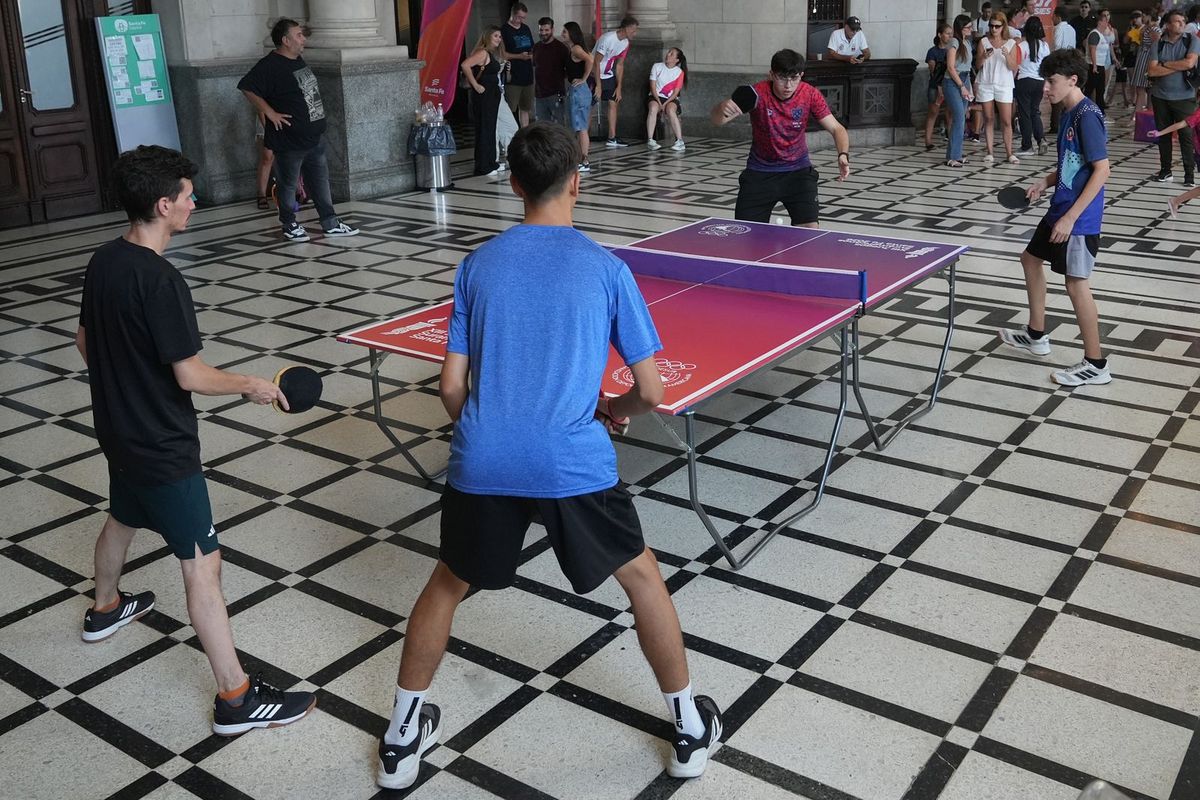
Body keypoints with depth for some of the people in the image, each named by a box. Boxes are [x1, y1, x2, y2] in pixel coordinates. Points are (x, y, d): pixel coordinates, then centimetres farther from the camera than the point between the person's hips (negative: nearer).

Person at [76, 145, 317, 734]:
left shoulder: (102, 262, 0)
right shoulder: (161, 281, -26)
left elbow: (85, 343, 13)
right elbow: (190, 375, -25)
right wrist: (251, 386, -10)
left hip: (121, 434, 10)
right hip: (164, 449, -10)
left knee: (121, 520, 33)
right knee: (202, 567, -6)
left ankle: (105, 609, 60)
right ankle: (236, 699, -2)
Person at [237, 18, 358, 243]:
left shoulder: (297, 60, 10)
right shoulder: (270, 65, -17)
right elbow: (247, 87, -25)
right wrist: (270, 113, -21)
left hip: (314, 138, 8)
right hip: (289, 141, -8)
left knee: (320, 181, 13)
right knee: (288, 184, 6)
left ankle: (331, 224, 20)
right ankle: (290, 226, 20)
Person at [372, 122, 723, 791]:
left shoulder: (478, 265, 7)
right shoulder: (606, 269, 0)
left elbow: (452, 388, 7)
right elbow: (651, 391, 0)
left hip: (481, 463, 2)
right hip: (574, 463, -2)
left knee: (447, 586, 26)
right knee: (643, 577, 21)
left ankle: (403, 738, 36)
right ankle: (691, 729, 32)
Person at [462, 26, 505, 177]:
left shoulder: (493, 54, 14)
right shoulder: (483, 53, -15)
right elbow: (465, 65, -28)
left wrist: (501, 68, 6)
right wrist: (475, 85, -22)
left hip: (493, 95, 10)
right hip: (483, 96, -10)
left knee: (490, 129, 15)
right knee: (484, 130, -5)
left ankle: (491, 163, 24)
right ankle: (484, 167, -1)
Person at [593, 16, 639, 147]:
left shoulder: (625, 43, -1)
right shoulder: (607, 39, -25)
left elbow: (619, 65, 7)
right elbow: (596, 62, -23)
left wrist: (619, 87, 4)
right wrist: (598, 86, -23)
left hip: (608, 75, 8)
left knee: (613, 103, 5)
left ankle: (612, 139, 8)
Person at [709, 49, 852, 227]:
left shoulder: (810, 95, -13)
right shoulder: (758, 93, -19)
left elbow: (836, 128, -12)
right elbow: (715, 119, -23)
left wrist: (843, 155, -33)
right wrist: (722, 108, -48)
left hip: (798, 171, 1)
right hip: (760, 172, 0)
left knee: (810, 230, -15)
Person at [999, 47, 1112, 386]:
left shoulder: (1087, 116, -19)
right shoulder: (1069, 113, 9)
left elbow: (1101, 170, -22)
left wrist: (1071, 217, -24)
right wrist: (1046, 182, 4)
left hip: (1078, 217, -11)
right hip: (1060, 209, 11)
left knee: (1076, 284, -7)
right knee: (1031, 258, 22)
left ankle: (1096, 365, 3)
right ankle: (1036, 335, 37)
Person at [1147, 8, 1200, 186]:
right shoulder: (1158, 44, 2)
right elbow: (1152, 71, -9)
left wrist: (1165, 64, -8)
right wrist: (1178, 67, -13)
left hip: (1184, 97, -2)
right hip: (1160, 97, 3)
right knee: (1163, 134, 9)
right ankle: (1165, 171, 21)